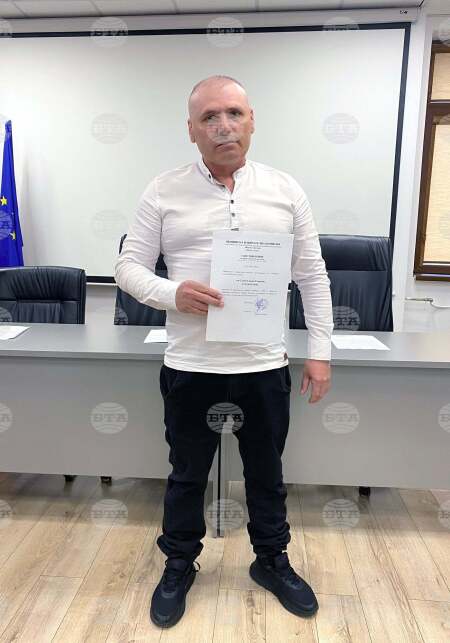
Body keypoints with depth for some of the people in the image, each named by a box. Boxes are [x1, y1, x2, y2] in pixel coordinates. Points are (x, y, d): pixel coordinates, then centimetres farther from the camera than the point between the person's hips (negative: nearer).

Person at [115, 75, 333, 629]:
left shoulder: (285, 190, 3)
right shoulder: (163, 192, -1)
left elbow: (312, 275, 5)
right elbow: (129, 266, 0)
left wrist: (319, 351, 1)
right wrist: (172, 294, -21)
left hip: (265, 365, 2)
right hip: (190, 367, -1)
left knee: (267, 473, 19)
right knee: (186, 475, 17)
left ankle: (272, 561, 43)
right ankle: (179, 567, 41)